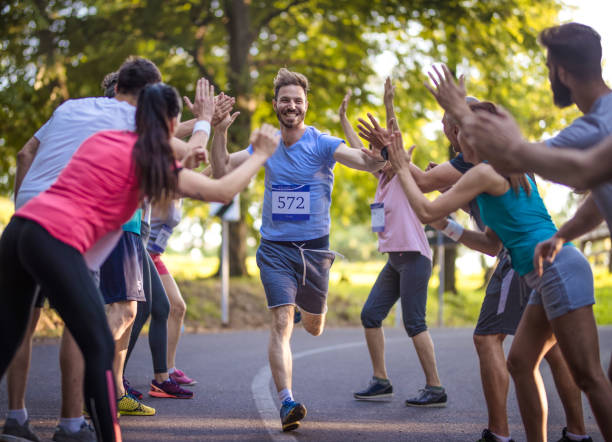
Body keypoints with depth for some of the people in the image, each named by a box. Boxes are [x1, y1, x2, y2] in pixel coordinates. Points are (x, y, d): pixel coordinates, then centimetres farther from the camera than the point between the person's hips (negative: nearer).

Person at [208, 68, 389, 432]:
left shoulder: (322, 143, -9)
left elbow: (366, 162, -25)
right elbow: (221, 170, 3)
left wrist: (382, 153, -48)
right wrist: (219, 129, -10)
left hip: (314, 247, -1)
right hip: (275, 249, 1)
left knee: (314, 328, 16)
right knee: (281, 323, -15)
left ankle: (312, 304, 53)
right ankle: (287, 403, -19)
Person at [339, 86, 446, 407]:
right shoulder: (382, 179, 14)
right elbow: (359, 150, 22)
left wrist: (389, 107, -29)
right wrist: (343, 117, 26)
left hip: (414, 257, -8)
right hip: (394, 260, 8)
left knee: (414, 323, -10)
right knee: (370, 315, 5)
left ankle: (435, 389, -5)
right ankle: (380, 382, 12)